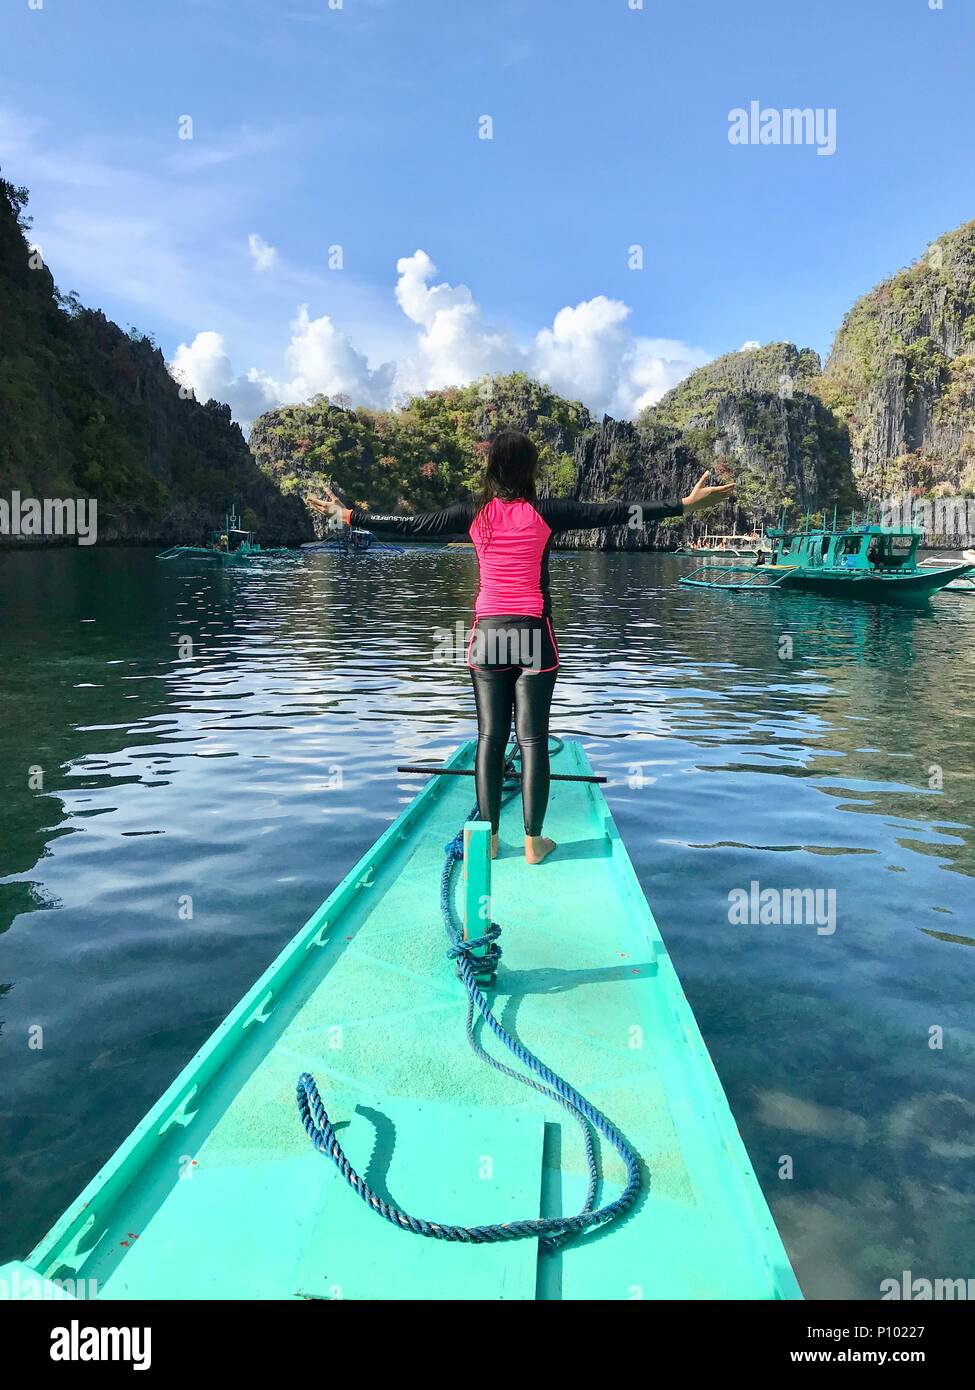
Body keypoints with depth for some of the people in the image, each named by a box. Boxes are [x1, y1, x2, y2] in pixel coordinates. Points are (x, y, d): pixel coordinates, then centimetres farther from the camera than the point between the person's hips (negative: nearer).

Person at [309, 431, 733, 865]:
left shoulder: (474, 514, 1)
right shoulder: (545, 512, -5)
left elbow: (406, 524, 5)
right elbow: (614, 512, -8)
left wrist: (346, 515, 18)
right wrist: (685, 505, -8)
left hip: (487, 634, 2)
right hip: (533, 635, -2)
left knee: (489, 736, 8)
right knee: (533, 737, 3)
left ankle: (488, 836, 13)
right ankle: (533, 841, 8)